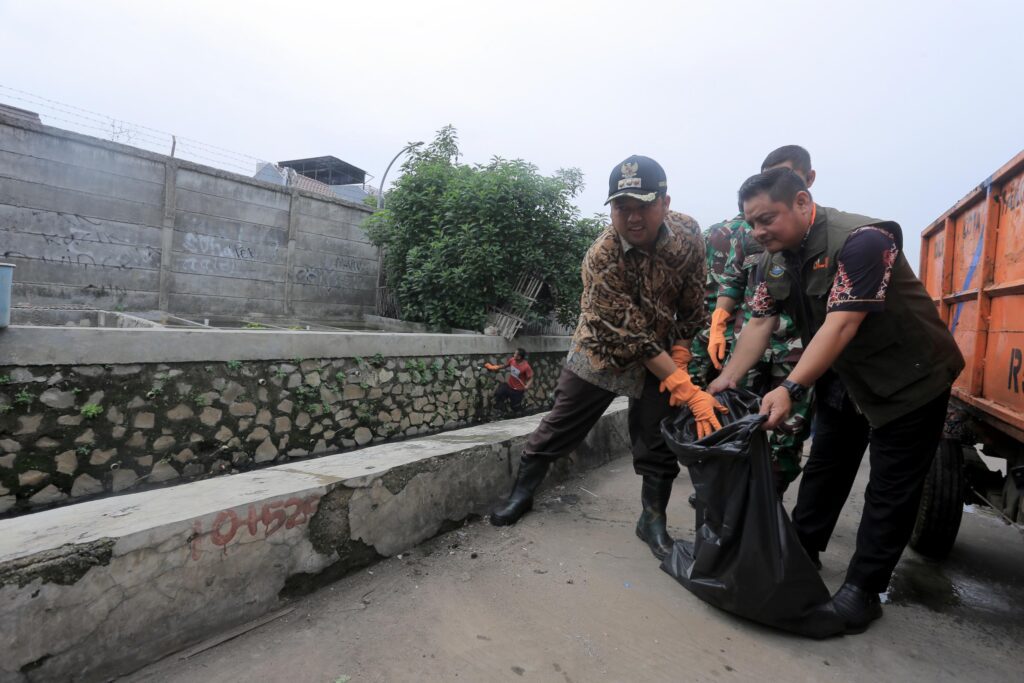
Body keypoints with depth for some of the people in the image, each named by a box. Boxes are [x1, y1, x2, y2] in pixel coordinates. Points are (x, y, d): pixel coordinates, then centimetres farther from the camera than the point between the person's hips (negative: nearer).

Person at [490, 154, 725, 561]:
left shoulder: (687, 233, -18)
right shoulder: (601, 258, -31)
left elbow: (691, 308, -6)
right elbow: (635, 340, -31)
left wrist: (680, 362, -12)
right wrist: (688, 390, -33)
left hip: (662, 353, 3)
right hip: (602, 349, -3)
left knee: (658, 436, 4)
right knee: (561, 425, 6)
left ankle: (653, 520, 23)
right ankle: (521, 493, 26)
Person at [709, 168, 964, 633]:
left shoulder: (861, 240, -29)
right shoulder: (774, 259, -5)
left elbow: (840, 325, -36)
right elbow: (760, 323, -8)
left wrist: (790, 390, -43)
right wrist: (725, 381, -18)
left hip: (909, 378, -7)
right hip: (845, 377, 7)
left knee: (890, 489, 1)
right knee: (824, 468, 15)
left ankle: (862, 591, 12)